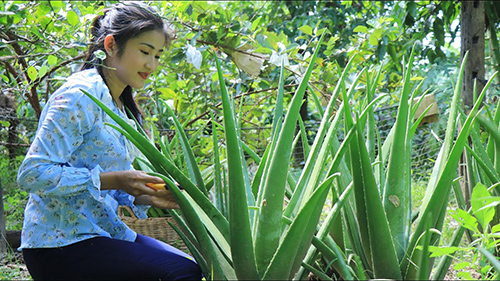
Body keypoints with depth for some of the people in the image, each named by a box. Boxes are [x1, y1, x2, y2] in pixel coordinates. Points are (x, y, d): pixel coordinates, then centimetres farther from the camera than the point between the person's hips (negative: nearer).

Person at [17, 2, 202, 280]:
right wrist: (113, 180, -24)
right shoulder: (80, 95, -14)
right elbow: (32, 173, -20)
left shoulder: (121, 108, 15)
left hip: (102, 232, 9)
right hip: (59, 245, -9)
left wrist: (144, 196, -1)